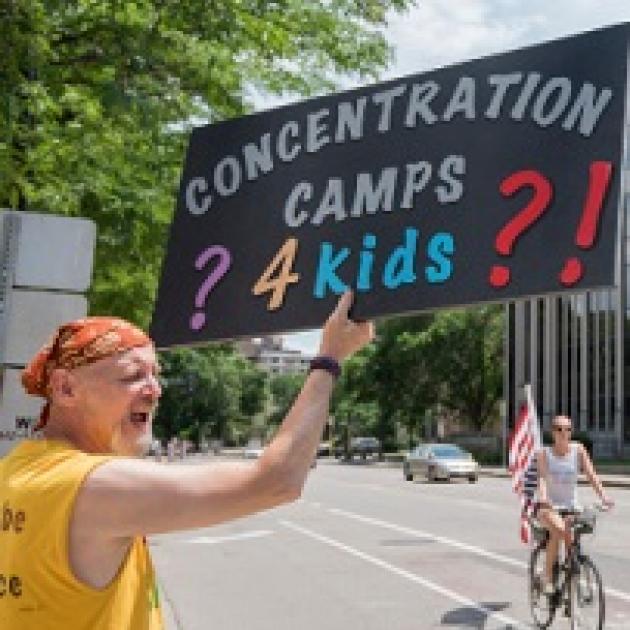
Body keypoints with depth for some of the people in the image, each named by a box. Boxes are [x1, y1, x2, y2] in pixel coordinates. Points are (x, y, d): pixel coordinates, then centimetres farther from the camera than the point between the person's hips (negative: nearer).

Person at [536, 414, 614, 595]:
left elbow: (591, 475, -12)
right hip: (549, 507, -2)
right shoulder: (545, 453, -7)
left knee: (572, 540, -17)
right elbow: (542, 477, -21)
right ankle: (548, 577, -18)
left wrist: (603, 496, -28)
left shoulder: (578, 450, -3)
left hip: (571, 506, 2)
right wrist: (543, 498, -41)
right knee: (558, 529, -30)